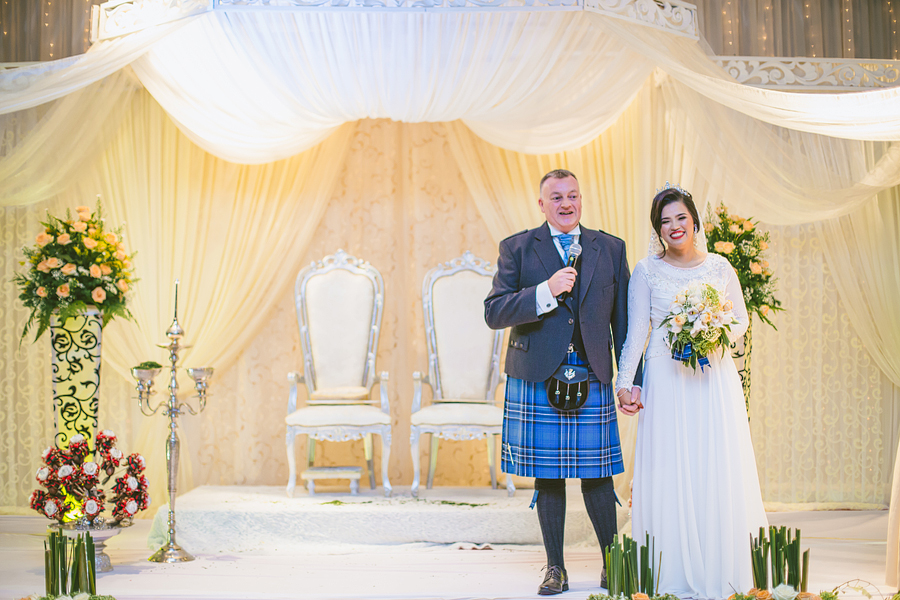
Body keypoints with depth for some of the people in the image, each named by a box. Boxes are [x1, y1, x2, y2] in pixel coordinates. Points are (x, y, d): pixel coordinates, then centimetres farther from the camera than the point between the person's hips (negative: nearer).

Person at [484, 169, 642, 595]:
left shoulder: (610, 249, 9)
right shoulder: (517, 248, 4)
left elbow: (623, 320, 11)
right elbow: (493, 313, -5)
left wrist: (632, 379, 8)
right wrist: (546, 291, -17)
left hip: (593, 380, 1)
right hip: (536, 379, -1)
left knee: (597, 474, 3)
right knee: (547, 476, 6)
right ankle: (555, 568, 18)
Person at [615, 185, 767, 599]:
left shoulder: (719, 267, 8)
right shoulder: (646, 271, 3)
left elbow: (741, 319, 13)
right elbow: (636, 332, 1)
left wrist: (718, 336, -9)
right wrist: (624, 382, -8)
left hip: (715, 376, 2)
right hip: (666, 379, -1)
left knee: (719, 469, 1)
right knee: (669, 470, -2)